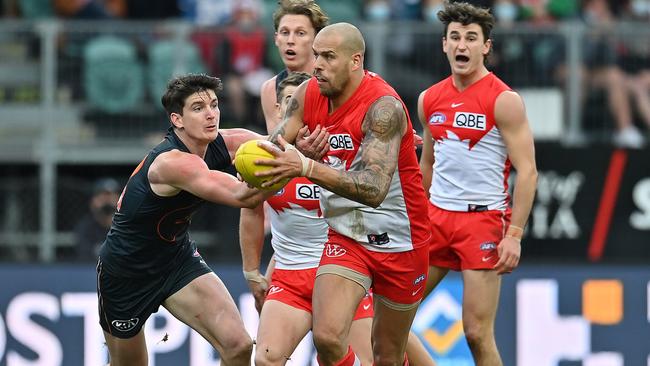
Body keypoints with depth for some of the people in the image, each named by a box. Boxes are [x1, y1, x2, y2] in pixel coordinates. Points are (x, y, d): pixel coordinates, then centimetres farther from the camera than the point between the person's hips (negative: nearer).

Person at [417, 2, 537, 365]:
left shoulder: (504, 101, -9)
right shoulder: (430, 99, 10)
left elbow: (527, 172, -11)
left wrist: (515, 234, -18)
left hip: (483, 218, -6)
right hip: (437, 216, 6)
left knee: (478, 333, -9)